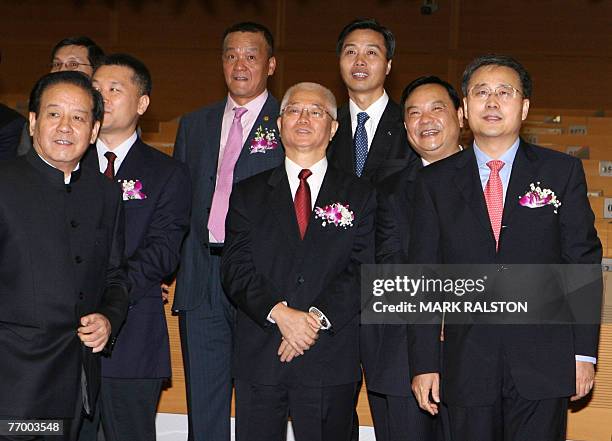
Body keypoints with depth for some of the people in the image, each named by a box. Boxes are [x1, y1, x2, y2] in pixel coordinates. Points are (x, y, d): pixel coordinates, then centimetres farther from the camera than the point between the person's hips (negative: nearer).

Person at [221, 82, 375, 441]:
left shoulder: (360, 196, 8)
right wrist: (280, 312, -15)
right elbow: (236, 269, 1)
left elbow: (365, 271, -2)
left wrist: (317, 317, -15)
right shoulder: (249, 195, 12)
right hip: (259, 360, 1)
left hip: (331, 361, -1)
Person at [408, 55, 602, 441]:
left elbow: (583, 262, 3)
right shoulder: (435, 182, 7)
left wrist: (585, 352, -2)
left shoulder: (562, 172, 5)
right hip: (467, 366, 1)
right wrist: (424, 363, 1)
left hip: (544, 365, -1)